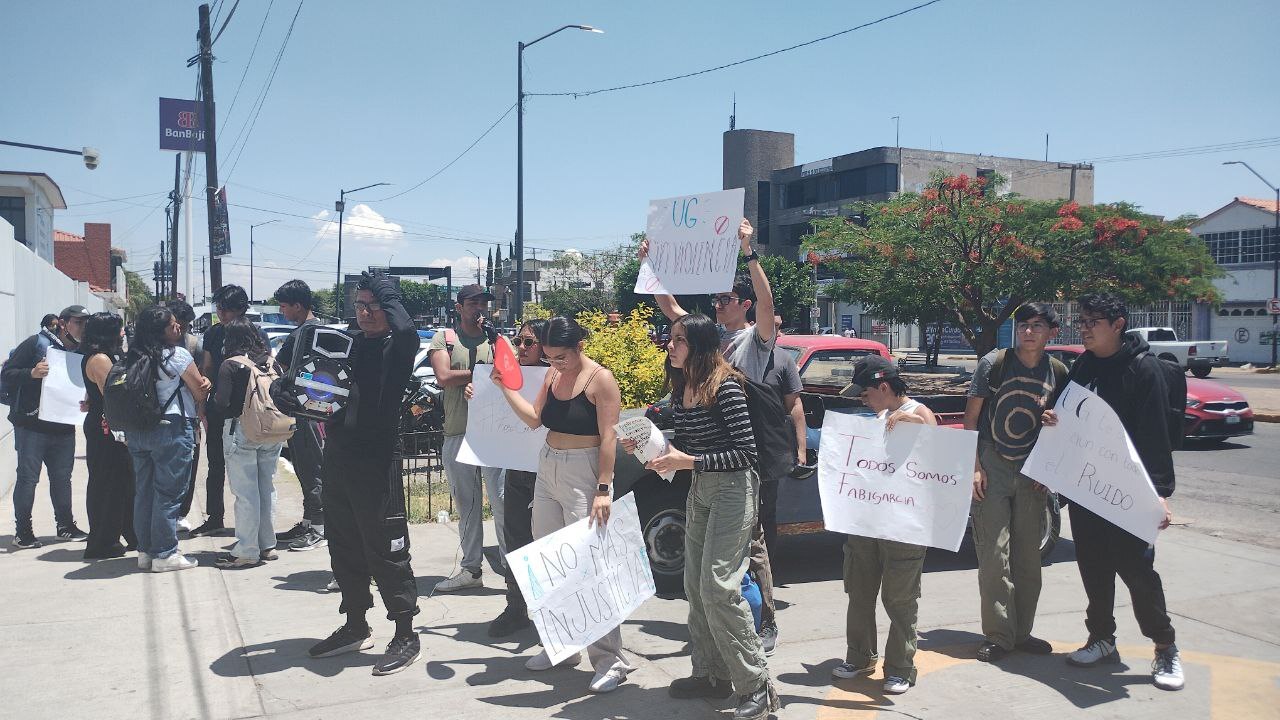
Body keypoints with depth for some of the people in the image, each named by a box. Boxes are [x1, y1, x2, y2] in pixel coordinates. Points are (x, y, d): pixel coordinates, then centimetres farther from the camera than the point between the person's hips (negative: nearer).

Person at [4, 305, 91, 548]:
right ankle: (23, 531, 8)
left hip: (64, 427, 5)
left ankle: (66, 525, 23)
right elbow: (7, 373, -8)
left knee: (62, 478, 12)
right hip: (32, 425, -5)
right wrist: (32, 373, -26)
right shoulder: (37, 343, -6)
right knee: (28, 478, 0)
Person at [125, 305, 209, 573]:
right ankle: (165, 554, 2)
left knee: (144, 491, 13)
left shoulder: (133, 357, 9)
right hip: (172, 430, -7)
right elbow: (201, 392, -5)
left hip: (136, 431, 7)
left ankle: (145, 551, 20)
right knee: (168, 492, -1)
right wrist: (202, 414, 11)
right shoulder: (177, 355, -11)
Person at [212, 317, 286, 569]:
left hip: (241, 430, -5)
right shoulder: (270, 362, 6)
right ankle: (267, 545, 21)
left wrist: (215, 396, 8)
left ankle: (246, 551, 3)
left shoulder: (231, 365, -9)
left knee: (245, 492, -1)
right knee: (266, 489, 13)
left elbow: (222, 403, -13)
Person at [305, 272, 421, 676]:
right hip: (338, 456, 7)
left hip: (376, 461, -7)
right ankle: (355, 627, 30)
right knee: (344, 547, 16)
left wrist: (388, 295, -14)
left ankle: (406, 635, 8)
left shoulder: (396, 347, -7)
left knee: (386, 550, -3)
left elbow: (407, 332, -30)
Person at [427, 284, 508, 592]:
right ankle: (471, 569, 19)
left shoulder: (498, 340, 9)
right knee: (465, 506, 10)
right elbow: (444, 377, -8)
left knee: (501, 501, -8)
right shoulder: (444, 338, 8)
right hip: (457, 433, 2)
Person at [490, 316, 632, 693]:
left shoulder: (600, 379, -12)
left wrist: (603, 490, -20)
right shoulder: (552, 375, 9)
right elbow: (535, 419, 12)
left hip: (583, 475, -8)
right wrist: (504, 386, 6)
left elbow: (608, 438, -15)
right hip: (547, 472, 8)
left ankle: (610, 659, -2)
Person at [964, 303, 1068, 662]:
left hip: (1031, 474, 3)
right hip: (991, 469, -3)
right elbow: (970, 417, -4)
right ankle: (997, 636, 5)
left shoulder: (1058, 372, 3)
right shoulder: (994, 363, -6)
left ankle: (1022, 632, 22)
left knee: (1028, 555, 9)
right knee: (995, 555, -5)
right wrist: (974, 467, -10)